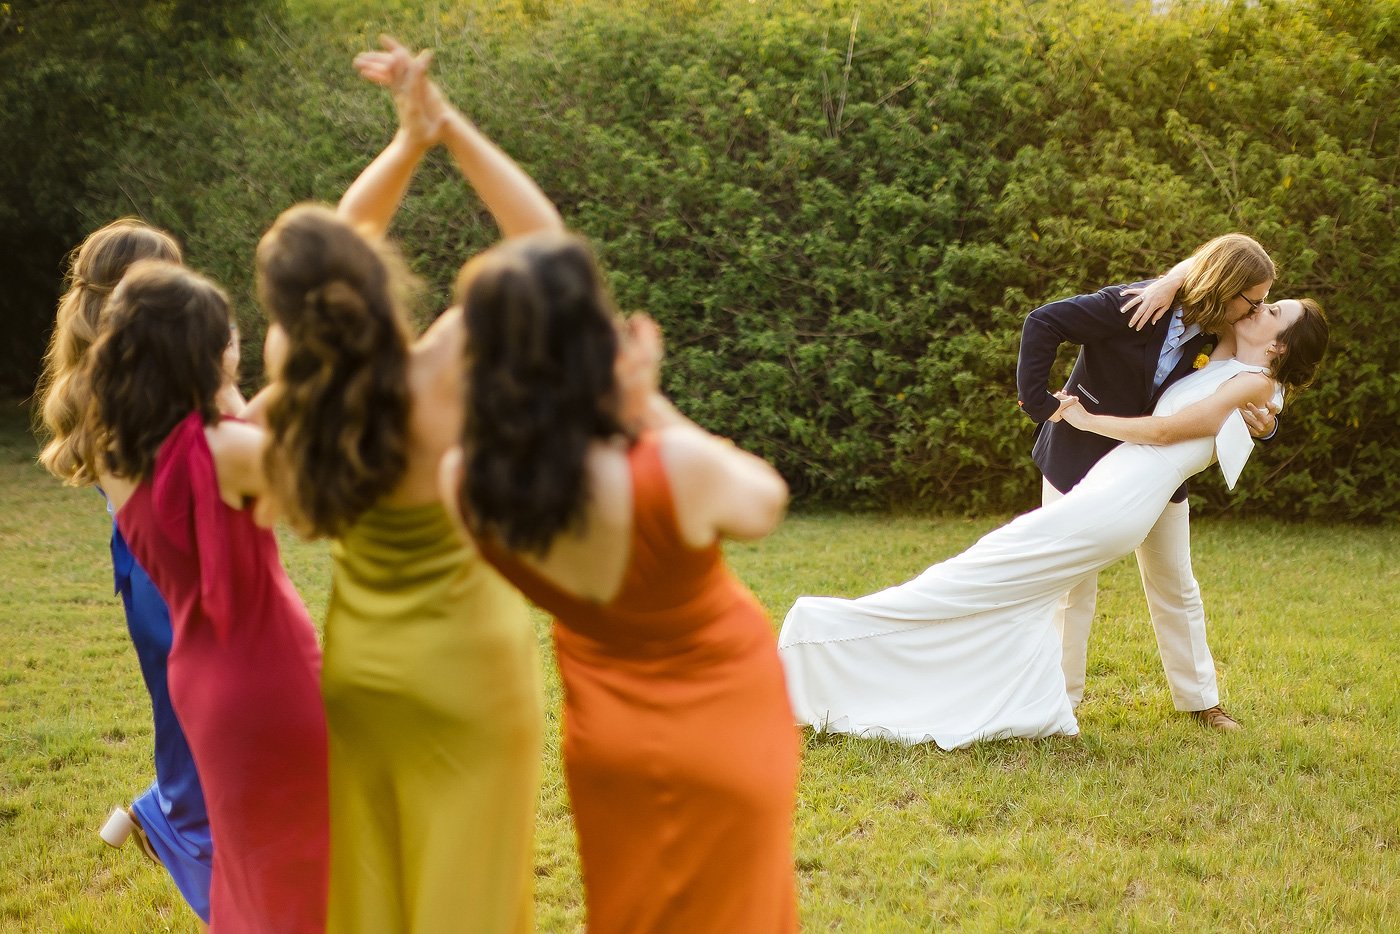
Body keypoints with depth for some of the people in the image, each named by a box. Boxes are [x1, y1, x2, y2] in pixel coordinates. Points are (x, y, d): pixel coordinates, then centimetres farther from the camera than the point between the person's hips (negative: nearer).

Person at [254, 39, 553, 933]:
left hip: (360, 659, 5)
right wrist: (446, 123, -15)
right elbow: (546, 241, -15)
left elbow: (339, 242, 2)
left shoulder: (290, 372, -14)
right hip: (466, 661, -5)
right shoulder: (445, 372, -27)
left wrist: (409, 140, -8)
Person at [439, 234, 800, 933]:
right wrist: (651, 406, -14)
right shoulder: (678, 466, -36)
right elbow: (766, 501, -11)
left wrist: (621, 408, -10)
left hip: (606, 735, 4)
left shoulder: (466, 485, -22)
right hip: (721, 726, -3)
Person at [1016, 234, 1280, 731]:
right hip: (1082, 460, -5)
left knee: (1175, 585, 12)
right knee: (1072, 586, 4)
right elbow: (1042, 322, -27)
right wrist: (1039, 401, -25)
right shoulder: (1134, 307, -26)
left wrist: (1252, 421, -23)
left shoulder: (1212, 336, -8)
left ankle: (1200, 698, 24)